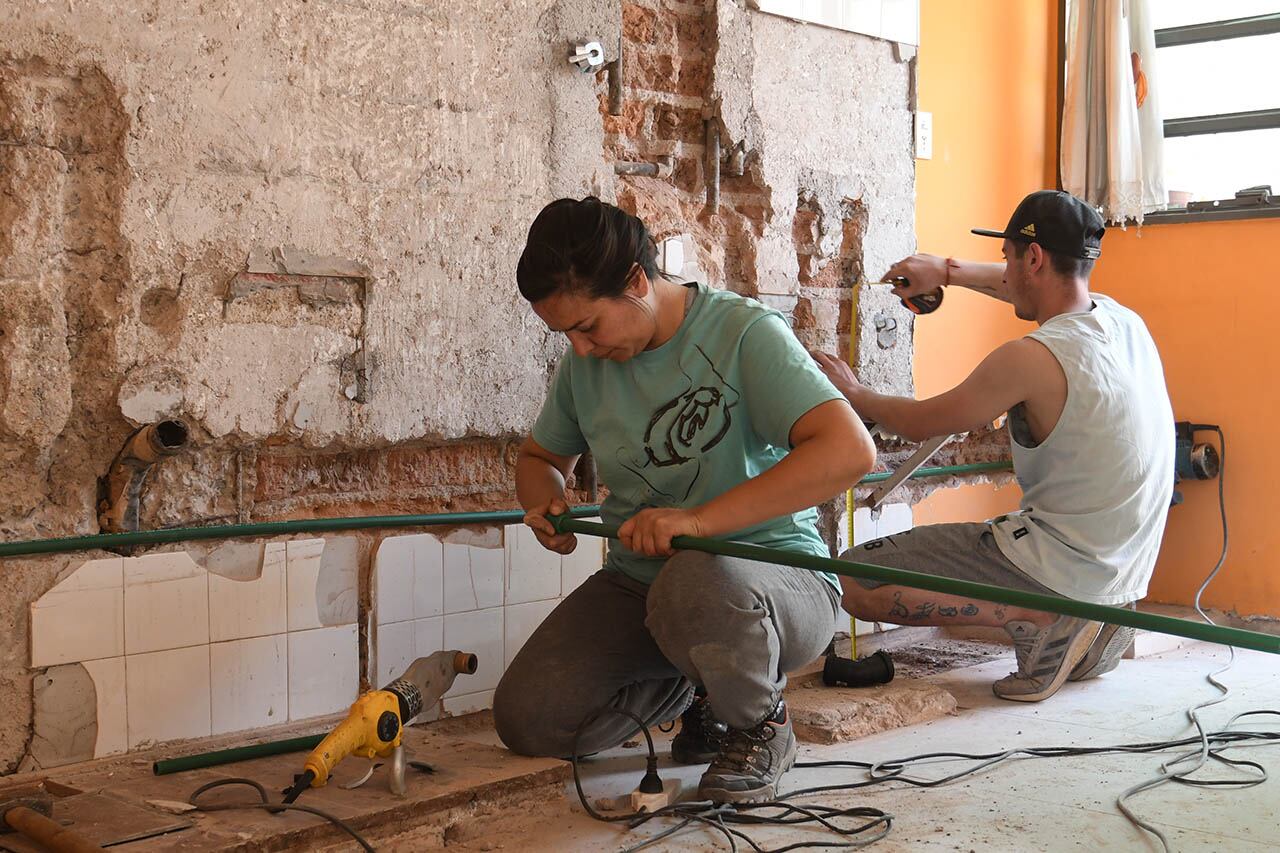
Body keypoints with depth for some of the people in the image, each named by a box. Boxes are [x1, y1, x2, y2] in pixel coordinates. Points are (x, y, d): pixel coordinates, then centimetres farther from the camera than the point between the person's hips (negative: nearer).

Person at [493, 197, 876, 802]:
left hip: (774, 576, -6)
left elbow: (851, 450, -29)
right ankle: (699, 687, 17)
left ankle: (759, 724, -6)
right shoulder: (585, 363, 3)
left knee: (693, 587, -41)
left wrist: (699, 519, -33)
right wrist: (547, 505, -4)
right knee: (526, 721, -9)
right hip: (637, 584, 7)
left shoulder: (743, 332, -16)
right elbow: (540, 457, 22)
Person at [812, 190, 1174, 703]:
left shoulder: (1033, 357, -21)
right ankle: (1090, 616, 14)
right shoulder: (1124, 321, 3)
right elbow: (1037, 289, 26)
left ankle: (1037, 619, -10)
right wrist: (948, 271, 25)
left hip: (1063, 563, -9)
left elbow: (919, 423, -6)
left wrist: (851, 393, 11)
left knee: (853, 582, -9)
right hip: (1122, 571, 9)